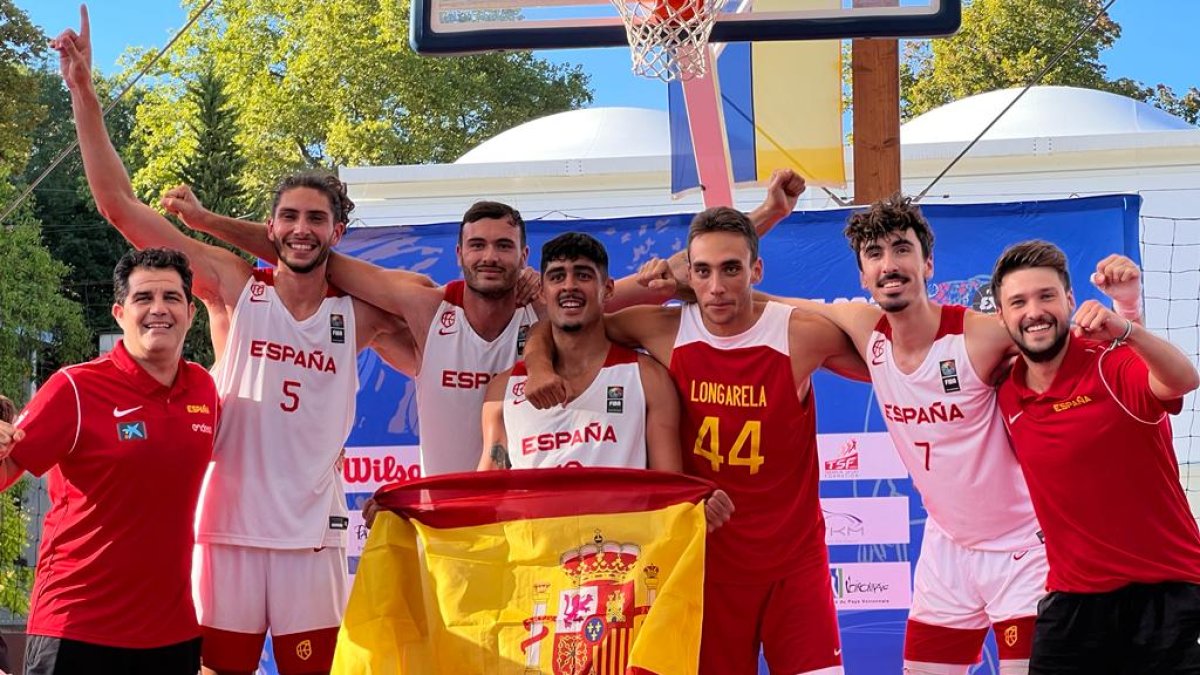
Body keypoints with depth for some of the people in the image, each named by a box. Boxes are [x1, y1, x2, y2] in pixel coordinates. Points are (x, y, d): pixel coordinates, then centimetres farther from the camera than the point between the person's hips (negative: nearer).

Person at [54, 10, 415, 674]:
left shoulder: (360, 314, 7)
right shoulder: (234, 286, 1)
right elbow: (120, 204, -1)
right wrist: (83, 93, -5)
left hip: (312, 534, 1)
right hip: (229, 526, -1)